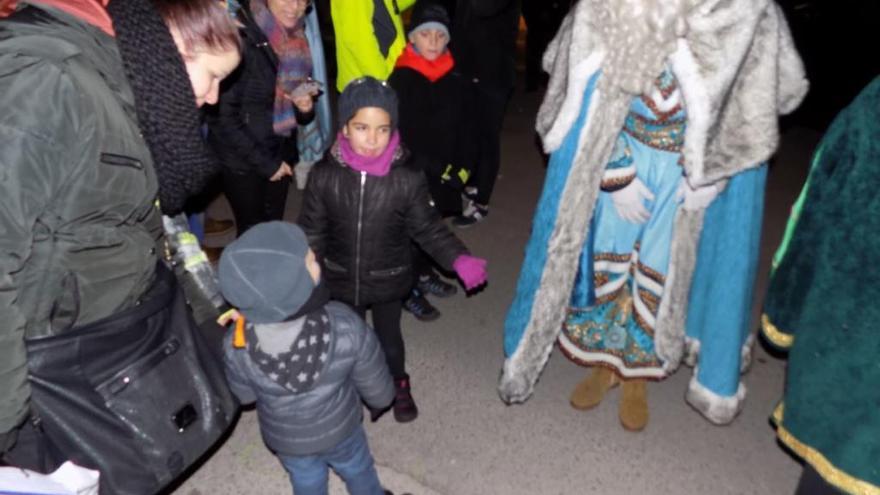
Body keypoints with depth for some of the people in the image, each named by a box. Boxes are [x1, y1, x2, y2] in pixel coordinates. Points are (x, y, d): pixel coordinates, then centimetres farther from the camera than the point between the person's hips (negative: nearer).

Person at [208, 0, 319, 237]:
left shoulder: (297, 40, 2)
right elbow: (223, 117, -18)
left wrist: (304, 107, -9)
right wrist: (265, 162, -14)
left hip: (280, 153, 6)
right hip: (241, 160, -6)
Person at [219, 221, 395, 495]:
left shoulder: (238, 347, -34)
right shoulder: (347, 328, -38)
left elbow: (244, 396, -11)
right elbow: (380, 394, -20)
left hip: (285, 439, 1)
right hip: (339, 429, -1)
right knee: (359, 472, 32)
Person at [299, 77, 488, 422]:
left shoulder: (408, 176, -21)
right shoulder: (325, 175, -17)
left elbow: (427, 228, -9)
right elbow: (311, 232, -6)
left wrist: (459, 260, -16)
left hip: (388, 280, -1)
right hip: (341, 280, 1)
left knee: (388, 337, 22)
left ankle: (398, 386, 53)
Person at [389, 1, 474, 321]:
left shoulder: (454, 77, 4)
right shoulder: (400, 80, -12)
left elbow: (463, 126, 7)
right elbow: (405, 137, -14)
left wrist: (460, 167, -3)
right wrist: (441, 169, -15)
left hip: (446, 172, 5)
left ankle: (424, 274, 39)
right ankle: (408, 291, 22)